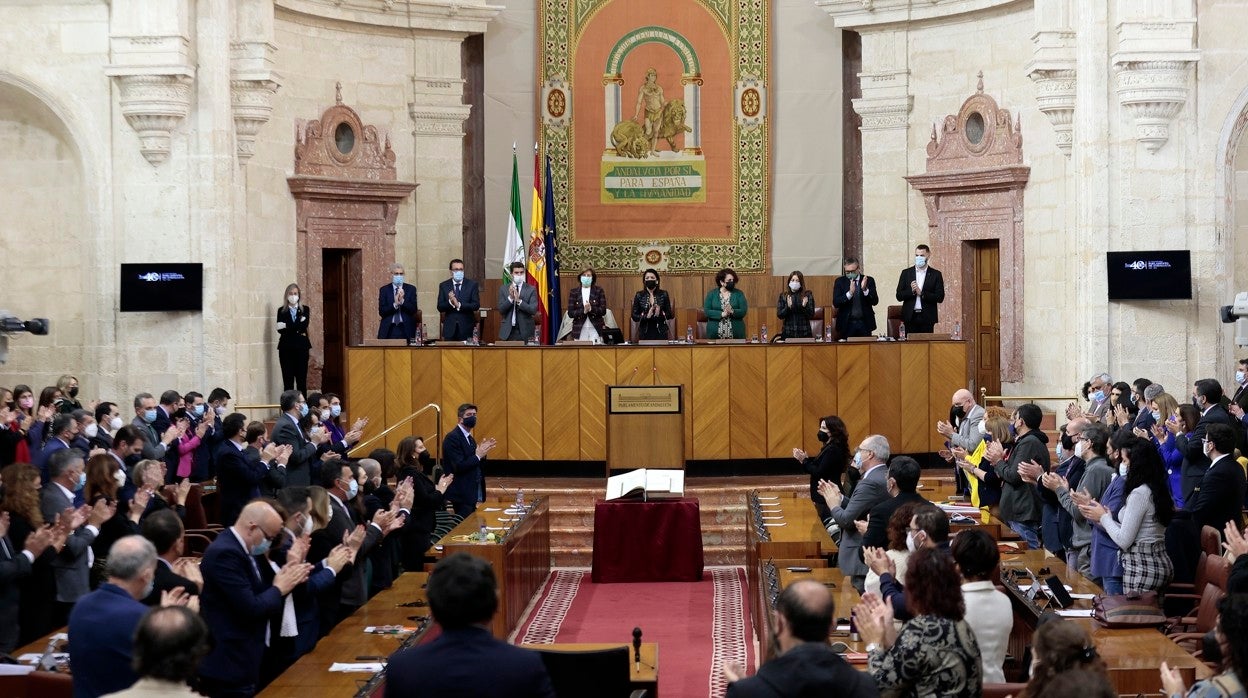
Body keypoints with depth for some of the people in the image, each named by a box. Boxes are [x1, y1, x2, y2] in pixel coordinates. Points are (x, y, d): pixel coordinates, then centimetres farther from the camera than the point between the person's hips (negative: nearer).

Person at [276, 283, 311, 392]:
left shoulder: (305, 310, 7)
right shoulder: (281, 311, 6)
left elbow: (303, 327, -7)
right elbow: (280, 329, -5)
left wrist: (286, 327, -11)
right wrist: (298, 332, -11)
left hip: (301, 347, 0)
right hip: (286, 347, 0)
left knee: (302, 380, 0)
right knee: (288, 381, -2)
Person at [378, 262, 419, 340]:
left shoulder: (411, 289, 8)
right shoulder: (384, 290, 7)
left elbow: (414, 310, -1)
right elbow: (381, 311, -2)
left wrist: (402, 301, -16)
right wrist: (395, 304, -16)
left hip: (406, 329, 0)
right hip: (389, 330, 0)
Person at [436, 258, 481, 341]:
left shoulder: (472, 284, 3)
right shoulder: (443, 286, 6)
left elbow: (476, 305, -5)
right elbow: (440, 307, 0)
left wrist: (459, 305, -17)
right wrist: (450, 302, -20)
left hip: (467, 328, -1)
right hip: (450, 328, 1)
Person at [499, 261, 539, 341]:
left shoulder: (531, 290, 1)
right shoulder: (503, 289, 6)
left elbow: (533, 310, -9)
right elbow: (501, 310, -1)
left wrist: (519, 300, -20)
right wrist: (510, 298, -16)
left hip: (525, 332, -1)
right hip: (508, 330, 1)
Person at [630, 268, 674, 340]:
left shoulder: (663, 294, 2)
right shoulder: (639, 295, 2)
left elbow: (670, 315, 3)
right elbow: (634, 316, 1)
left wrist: (661, 314, -17)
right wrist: (646, 316, -16)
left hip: (660, 332, 0)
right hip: (645, 332, 0)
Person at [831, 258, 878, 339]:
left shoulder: (869, 280, 5)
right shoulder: (840, 281, 4)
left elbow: (875, 301, -3)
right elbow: (835, 303, -7)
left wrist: (865, 289, -20)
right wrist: (850, 293, -23)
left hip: (865, 324, 0)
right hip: (847, 324, 0)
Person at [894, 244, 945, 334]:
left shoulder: (935, 274, 4)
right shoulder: (906, 273, 8)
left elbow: (940, 297, -4)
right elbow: (899, 296, 4)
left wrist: (921, 293, -13)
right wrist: (911, 291, -14)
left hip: (927, 318, -1)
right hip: (910, 317, 1)